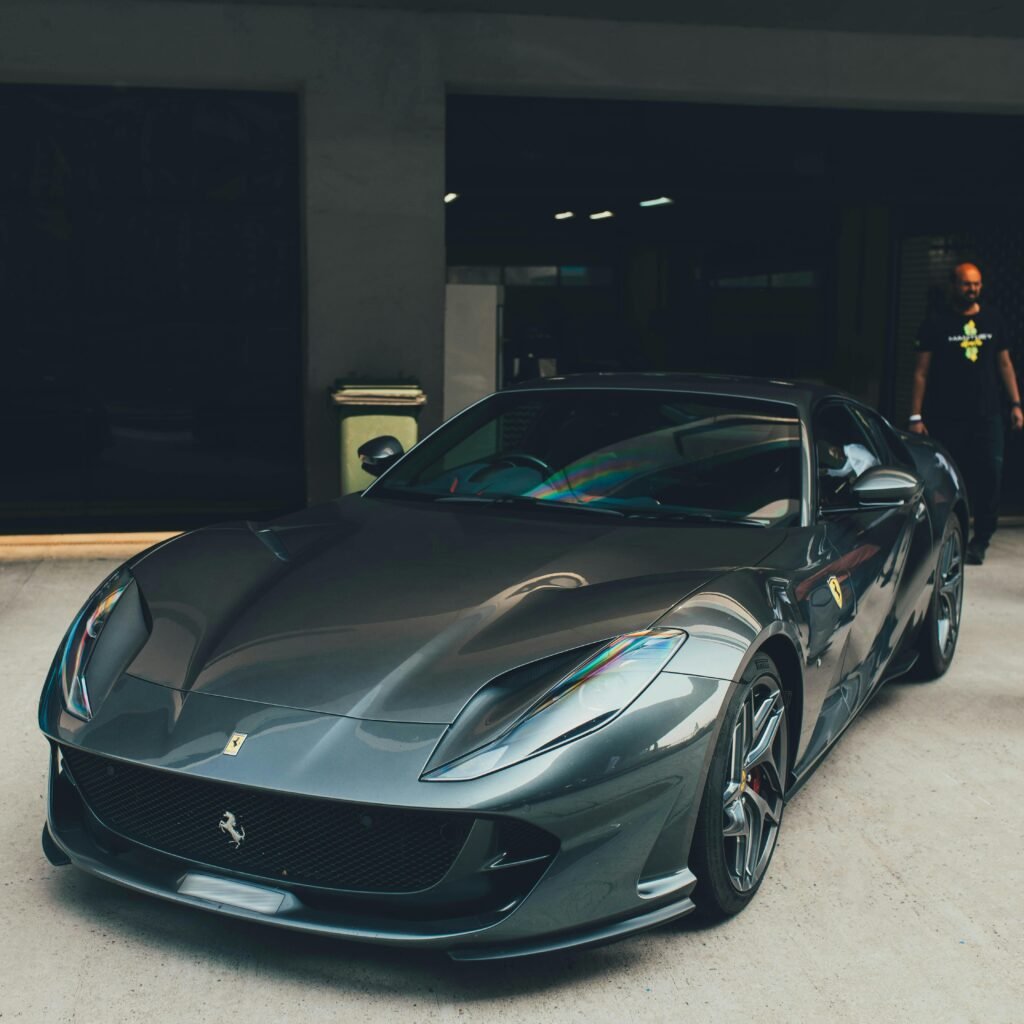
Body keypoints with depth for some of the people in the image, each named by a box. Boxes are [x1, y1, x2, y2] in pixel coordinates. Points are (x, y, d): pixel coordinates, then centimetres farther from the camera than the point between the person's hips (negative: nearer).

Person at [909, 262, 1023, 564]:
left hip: (988, 414, 2)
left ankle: (980, 541, -2)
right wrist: (916, 416, -5)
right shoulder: (936, 323, 2)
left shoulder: (993, 320, 13)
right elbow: (921, 372, 1)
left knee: (991, 471, -9)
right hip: (947, 418, -2)